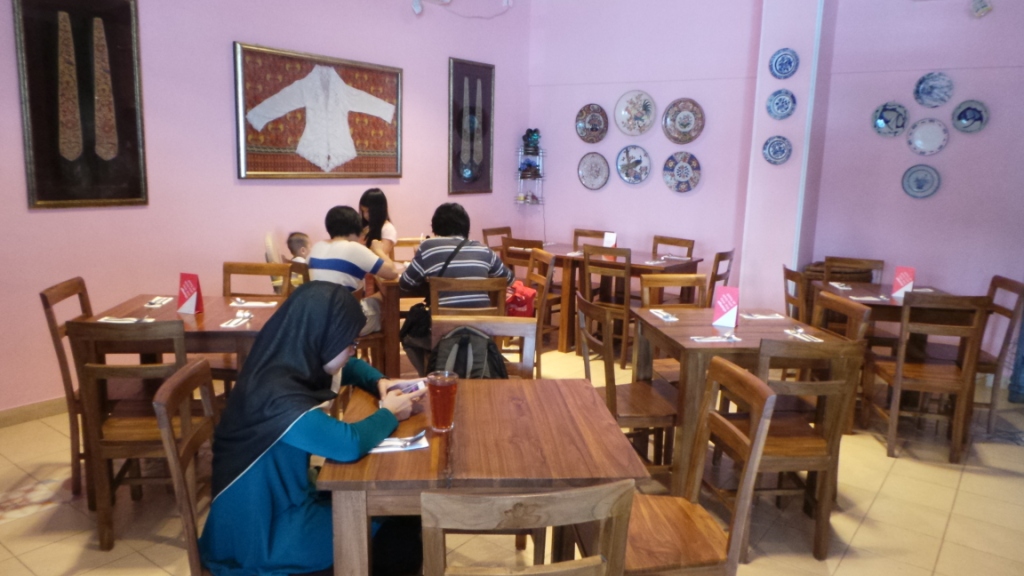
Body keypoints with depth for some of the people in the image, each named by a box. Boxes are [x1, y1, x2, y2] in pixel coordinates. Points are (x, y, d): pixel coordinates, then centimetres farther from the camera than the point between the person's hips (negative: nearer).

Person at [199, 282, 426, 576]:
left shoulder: (287, 364, -4)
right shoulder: (277, 394, -32)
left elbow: (349, 367, 15)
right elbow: (349, 444, -41)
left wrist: (379, 383, -5)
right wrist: (389, 414, -21)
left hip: (279, 501, 8)